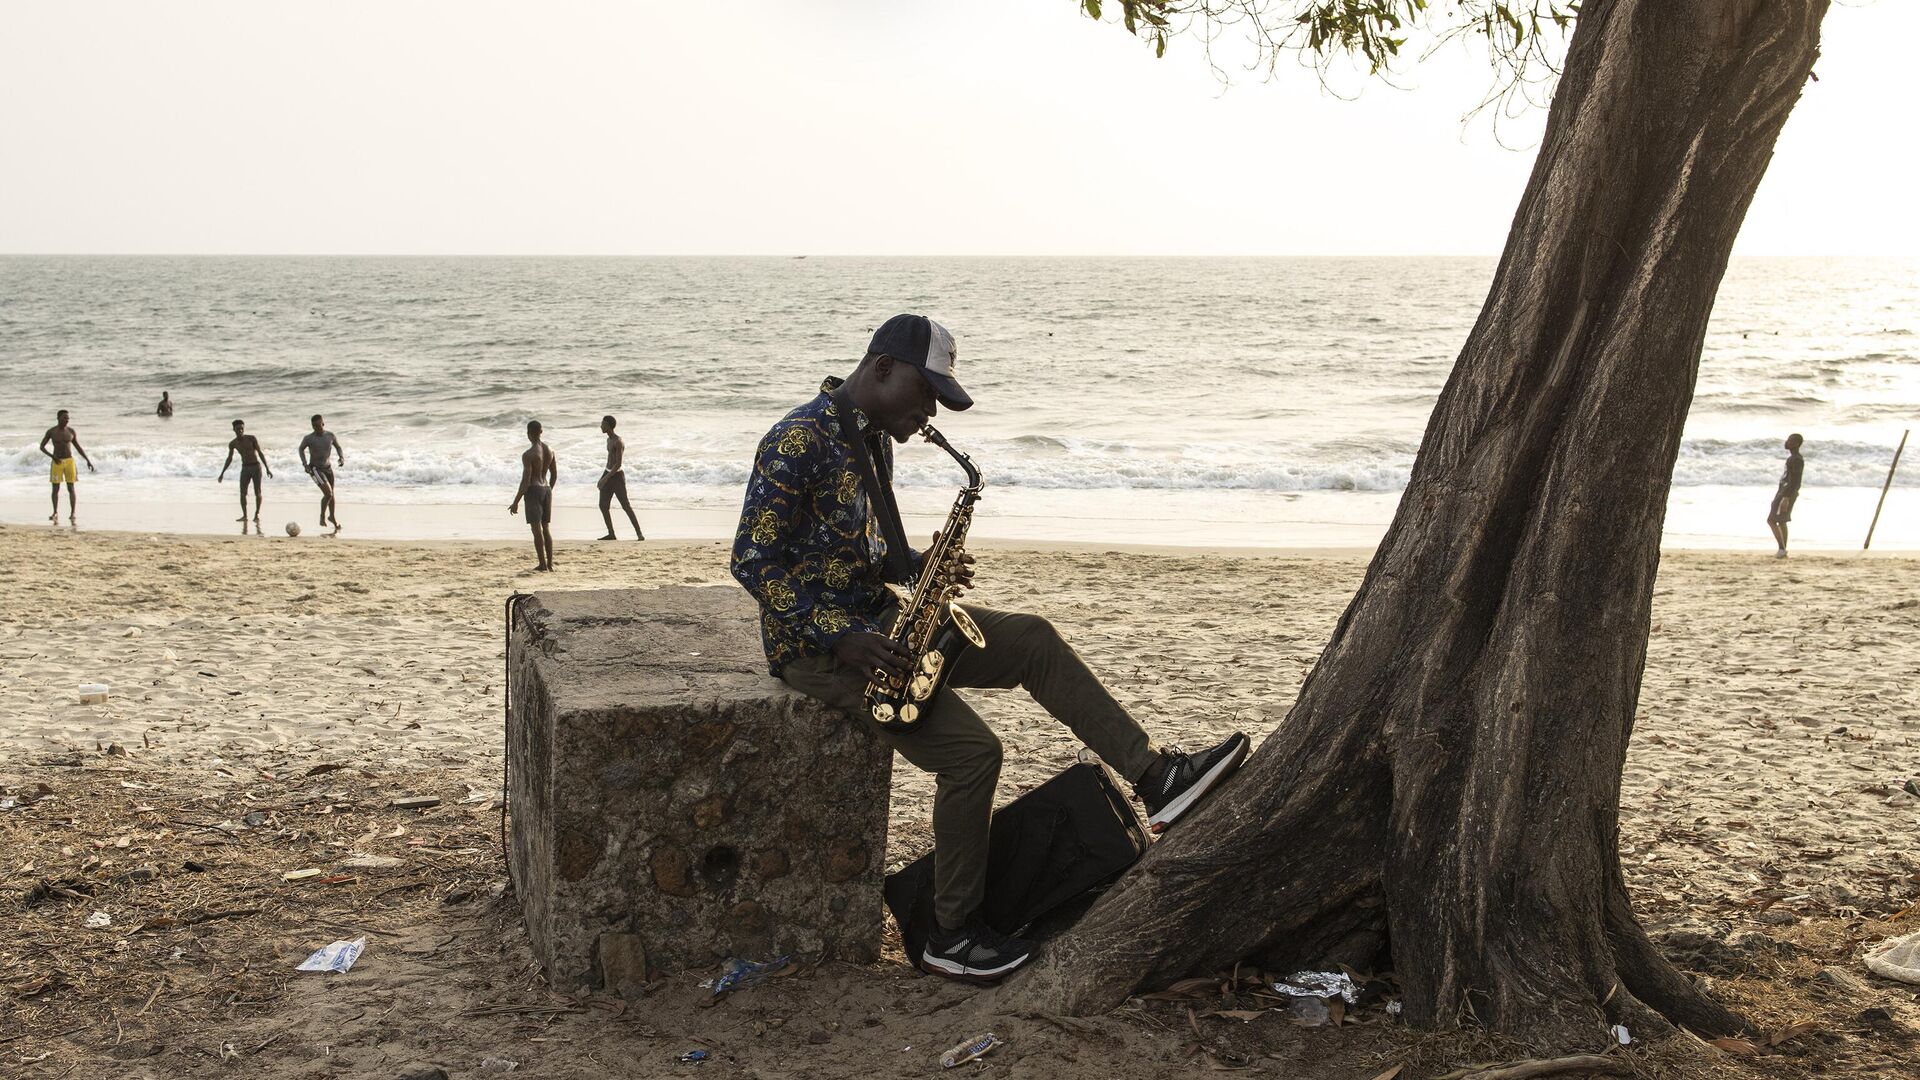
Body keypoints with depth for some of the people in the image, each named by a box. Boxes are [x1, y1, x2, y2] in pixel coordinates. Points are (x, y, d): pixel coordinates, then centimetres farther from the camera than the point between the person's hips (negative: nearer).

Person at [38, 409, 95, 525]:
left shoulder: (71, 431, 2)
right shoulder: (51, 431, -3)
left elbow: (78, 447, 10)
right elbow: (41, 447, 0)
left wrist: (88, 460, 3)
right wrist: (53, 456, -16)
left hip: (69, 461, 1)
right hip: (56, 463, 0)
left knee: (71, 489, -3)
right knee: (55, 488, 2)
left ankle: (73, 515, -2)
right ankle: (55, 513, 17)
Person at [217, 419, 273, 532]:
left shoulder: (251, 439, -9)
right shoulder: (232, 444, 2)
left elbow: (260, 453, -8)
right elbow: (229, 459, 15)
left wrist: (267, 468, -13)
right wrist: (222, 473, 16)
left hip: (256, 467, -3)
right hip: (245, 468, 3)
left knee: (258, 492, -12)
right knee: (242, 493, -5)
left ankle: (257, 514, -2)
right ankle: (244, 516, 2)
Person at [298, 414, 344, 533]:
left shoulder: (330, 435, -4)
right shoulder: (309, 439, -13)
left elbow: (338, 447, 11)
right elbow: (301, 449, 5)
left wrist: (341, 457, -8)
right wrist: (305, 464, -4)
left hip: (328, 467, 5)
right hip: (315, 469, -5)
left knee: (332, 495, 15)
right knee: (328, 494, -19)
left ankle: (334, 519, 33)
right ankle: (322, 516, 2)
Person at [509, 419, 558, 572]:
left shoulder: (528, 455, -16)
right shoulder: (550, 450, 6)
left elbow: (526, 481, -18)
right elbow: (554, 475, 13)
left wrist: (516, 502, -12)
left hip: (533, 491, -7)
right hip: (546, 490, 7)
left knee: (537, 529, -4)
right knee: (546, 528, 13)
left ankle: (543, 564, -6)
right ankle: (550, 563, 13)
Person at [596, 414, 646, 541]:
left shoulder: (619, 442, -17)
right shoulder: (609, 440, 13)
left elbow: (618, 464, -22)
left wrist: (606, 478, -23)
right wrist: (603, 476, 22)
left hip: (617, 476, -9)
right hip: (608, 474, 9)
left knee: (625, 505, -10)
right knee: (603, 505, 4)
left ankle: (639, 533, -8)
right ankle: (611, 534, 11)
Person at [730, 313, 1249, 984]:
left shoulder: (874, 440, 11)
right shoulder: (800, 441, -18)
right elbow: (751, 560, -21)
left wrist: (921, 568, -2)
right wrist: (841, 637, -26)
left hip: (871, 617, 9)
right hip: (812, 641, -9)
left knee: (1031, 639, 2)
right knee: (972, 751, -20)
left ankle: (1155, 776, 2)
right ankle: (953, 938, -6)